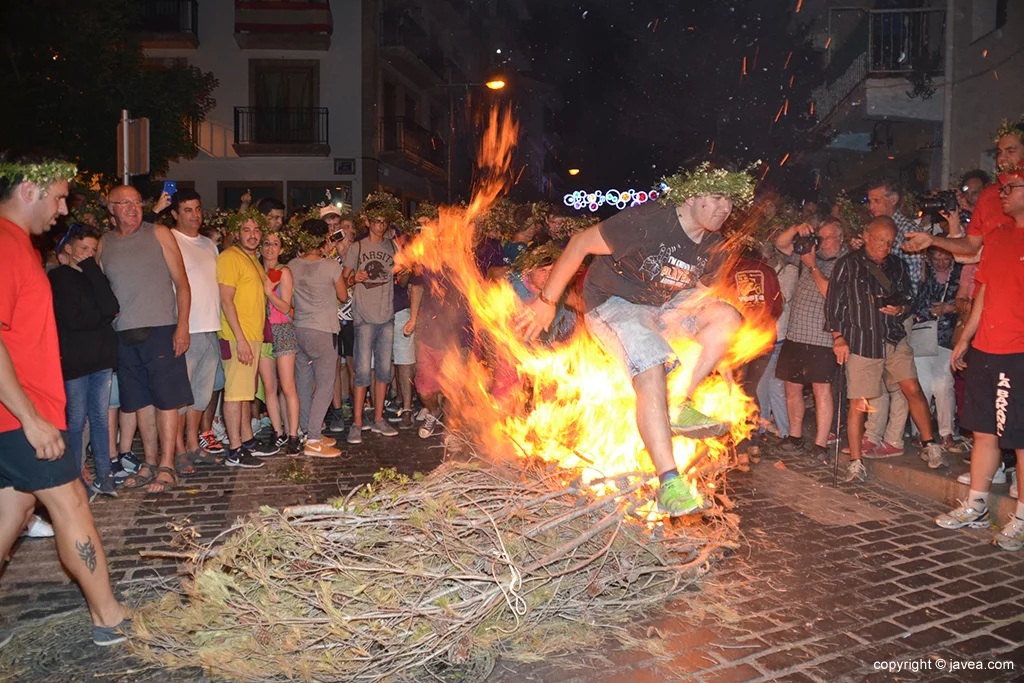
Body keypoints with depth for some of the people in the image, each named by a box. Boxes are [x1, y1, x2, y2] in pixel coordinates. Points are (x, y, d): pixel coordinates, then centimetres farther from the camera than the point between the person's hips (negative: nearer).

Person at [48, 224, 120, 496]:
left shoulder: (95, 275, 14)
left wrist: (91, 269, -9)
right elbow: (74, 319, -14)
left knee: (100, 418, 6)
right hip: (74, 361, -4)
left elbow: (111, 308, -7)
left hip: (101, 358, 4)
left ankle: (103, 476, 11)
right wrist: (102, 316, -1)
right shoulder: (57, 278, -1)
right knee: (76, 421, 1)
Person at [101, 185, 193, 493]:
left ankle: (166, 466, 5)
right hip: (123, 335, 3)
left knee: (165, 399, -2)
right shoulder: (103, 243, 10)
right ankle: (150, 462, 19)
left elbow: (182, 283, 1)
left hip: (160, 330, -3)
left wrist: (182, 325, -8)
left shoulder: (159, 234, 3)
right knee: (141, 401, 9)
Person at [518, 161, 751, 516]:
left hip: (661, 303, 8)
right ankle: (669, 482, -26)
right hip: (612, 303, -7)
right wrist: (547, 302, -20)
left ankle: (681, 407, -11)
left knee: (728, 316, -14)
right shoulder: (646, 221, -26)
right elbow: (581, 243, -22)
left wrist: (717, 354, 11)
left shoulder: (713, 246, -2)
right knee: (652, 375, -29)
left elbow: (709, 295, 13)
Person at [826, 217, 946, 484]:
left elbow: (908, 300, 20)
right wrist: (838, 338, -6)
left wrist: (900, 309, -3)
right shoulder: (847, 264, 0)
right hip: (860, 341, -4)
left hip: (895, 339, 4)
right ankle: (855, 464, 7)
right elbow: (834, 303, -1)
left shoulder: (898, 266, 12)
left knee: (913, 389, -6)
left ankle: (929, 446, 12)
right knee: (858, 403, -2)